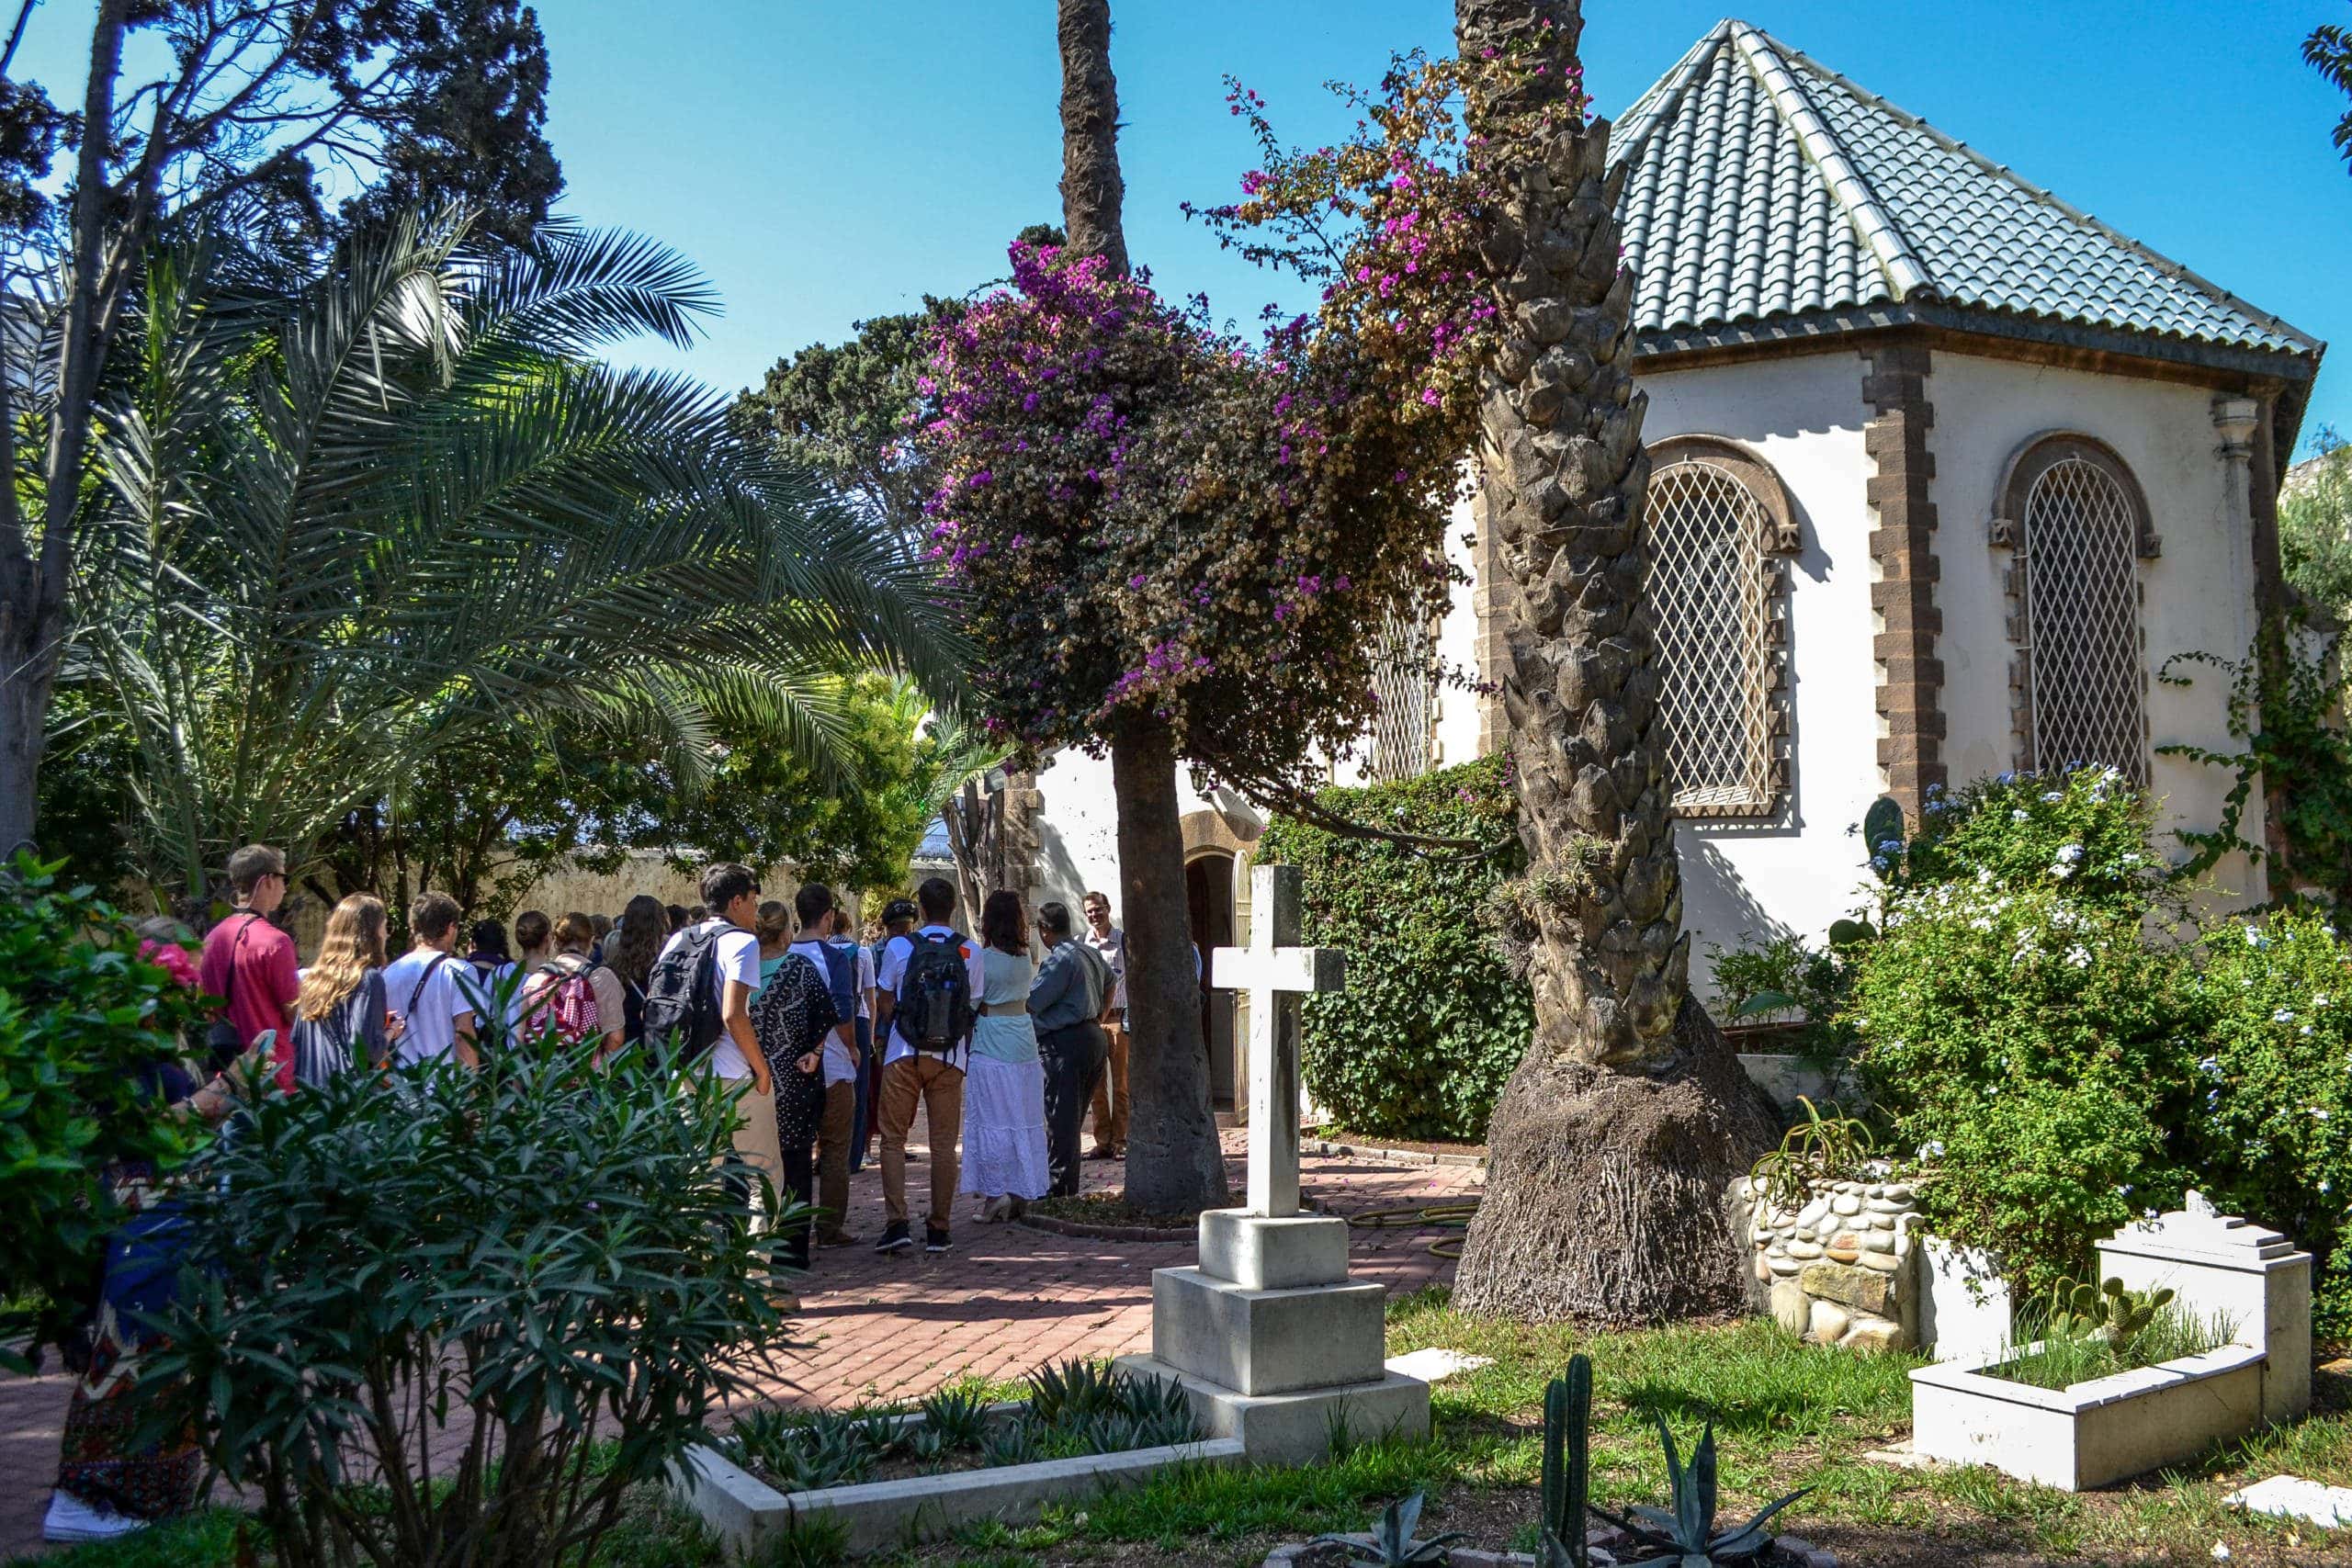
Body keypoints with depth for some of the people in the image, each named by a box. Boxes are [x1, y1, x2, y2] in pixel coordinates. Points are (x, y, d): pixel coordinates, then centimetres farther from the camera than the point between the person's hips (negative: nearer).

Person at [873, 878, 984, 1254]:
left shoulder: (899, 947, -3)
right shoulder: (971, 951, 0)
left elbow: (885, 1003, 4)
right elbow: (974, 1006, 4)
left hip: (903, 1055, -1)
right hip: (949, 1057, 1)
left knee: (893, 1139, 6)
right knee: (944, 1144, 7)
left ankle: (897, 1223, -6)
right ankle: (938, 1229, 10)